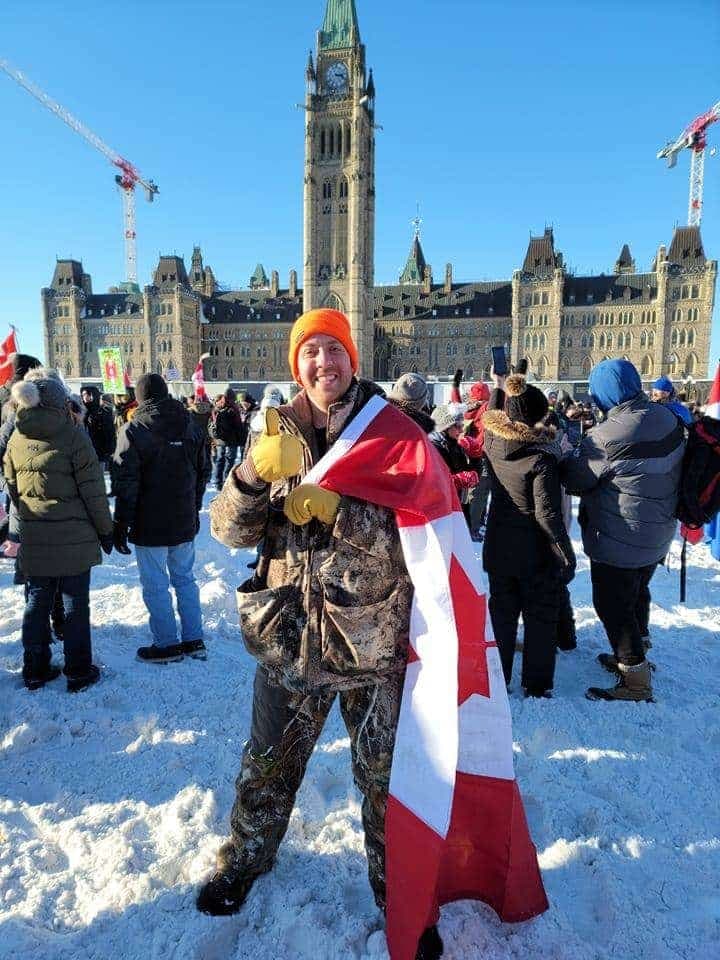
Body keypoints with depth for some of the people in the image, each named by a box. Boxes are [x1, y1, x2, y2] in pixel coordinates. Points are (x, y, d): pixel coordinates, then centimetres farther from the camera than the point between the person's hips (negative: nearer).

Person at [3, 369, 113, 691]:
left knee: (36, 603, 16)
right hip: (74, 536, -5)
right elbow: (92, 489, -12)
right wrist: (105, 529, -2)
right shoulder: (72, 435, -13)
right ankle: (78, 673, 16)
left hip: (33, 537, 5)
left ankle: (35, 670, 27)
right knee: (75, 604, 6)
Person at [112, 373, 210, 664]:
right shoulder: (191, 427, 5)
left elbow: (126, 483, -13)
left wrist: (121, 523, -6)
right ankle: (194, 640, 21)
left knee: (155, 586, 6)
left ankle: (167, 644, 14)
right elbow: (203, 473, 12)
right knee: (185, 578, 16)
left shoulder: (134, 430, -12)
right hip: (185, 521, 6)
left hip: (150, 525, -6)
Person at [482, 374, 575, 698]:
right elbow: (547, 513, -22)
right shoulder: (541, 456, -22)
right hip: (536, 553, -5)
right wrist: (567, 555, -14)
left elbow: (491, 415, 18)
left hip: (498, 547, 5)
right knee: (540, 617, 12)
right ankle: (536, 683, 22)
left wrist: (498, 387, 29)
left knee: (501, 612, 17)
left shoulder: (492, 441, -7)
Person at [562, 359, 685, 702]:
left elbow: (575, 480, -16)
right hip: (658, 533, 8)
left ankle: (635, 681, 15)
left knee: (613, 605, 6)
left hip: (619, 541, -8)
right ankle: (634, 655, 44)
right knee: (637, 593, 25)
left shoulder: (608, 436, -29)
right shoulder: (667, 416, -4)